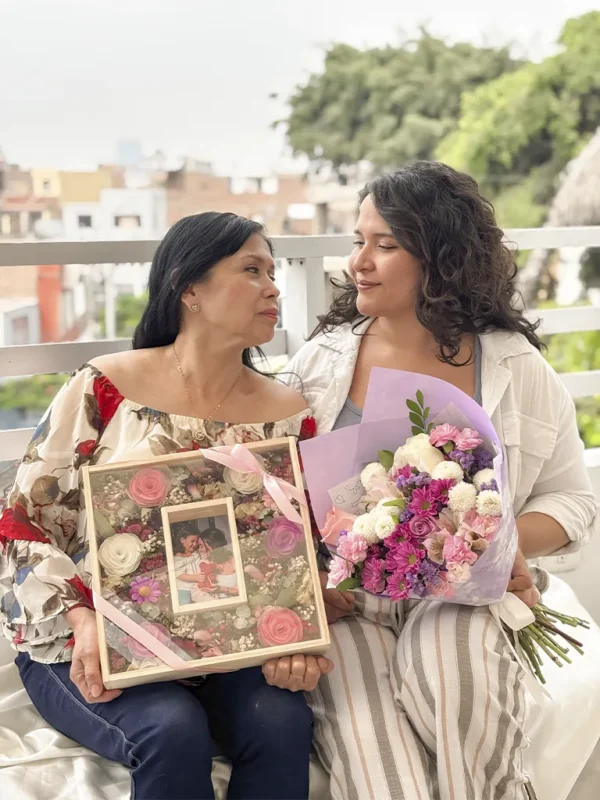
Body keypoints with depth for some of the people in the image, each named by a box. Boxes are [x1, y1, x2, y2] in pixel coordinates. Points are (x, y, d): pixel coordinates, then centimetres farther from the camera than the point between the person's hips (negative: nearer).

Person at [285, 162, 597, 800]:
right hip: (345, 606, 0)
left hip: (457, 601, 1)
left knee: (447, 663, -33)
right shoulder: (320, 362, 2)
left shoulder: (515, 368, 0)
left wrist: (508, 540, -14)